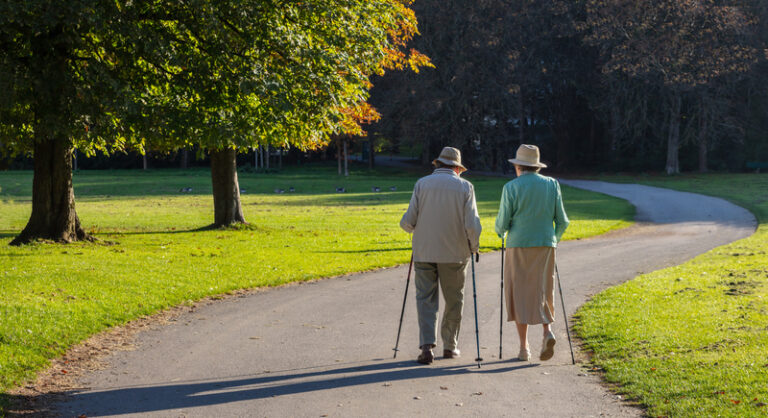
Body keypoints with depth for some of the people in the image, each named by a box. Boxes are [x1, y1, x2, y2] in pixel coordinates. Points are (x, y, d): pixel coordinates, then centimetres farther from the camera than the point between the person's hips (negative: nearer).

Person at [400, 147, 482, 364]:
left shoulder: (422, 184, 0)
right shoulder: (465, 187, -1)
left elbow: (407, 222, -4)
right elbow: (472, 226, -9)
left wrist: (412, 227, 19)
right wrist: (474, 247, 8)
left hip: (424, 251, 0)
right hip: (454, 253, 0)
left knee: (426, 299, 2)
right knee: (453, 300, 13)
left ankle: (427, 346, -12)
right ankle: (449, 346, 20)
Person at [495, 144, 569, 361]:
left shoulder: (511, 188, -5)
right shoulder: (552, 185, 4)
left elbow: (502, 223, -5)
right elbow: (562, 220, 5)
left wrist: (501, 232, 18)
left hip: (519, 246, -3)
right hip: (545, 246, 3)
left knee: (520, 294, 5)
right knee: (541, 293, 13)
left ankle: (524, 347, 3)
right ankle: (547, 332, -10)